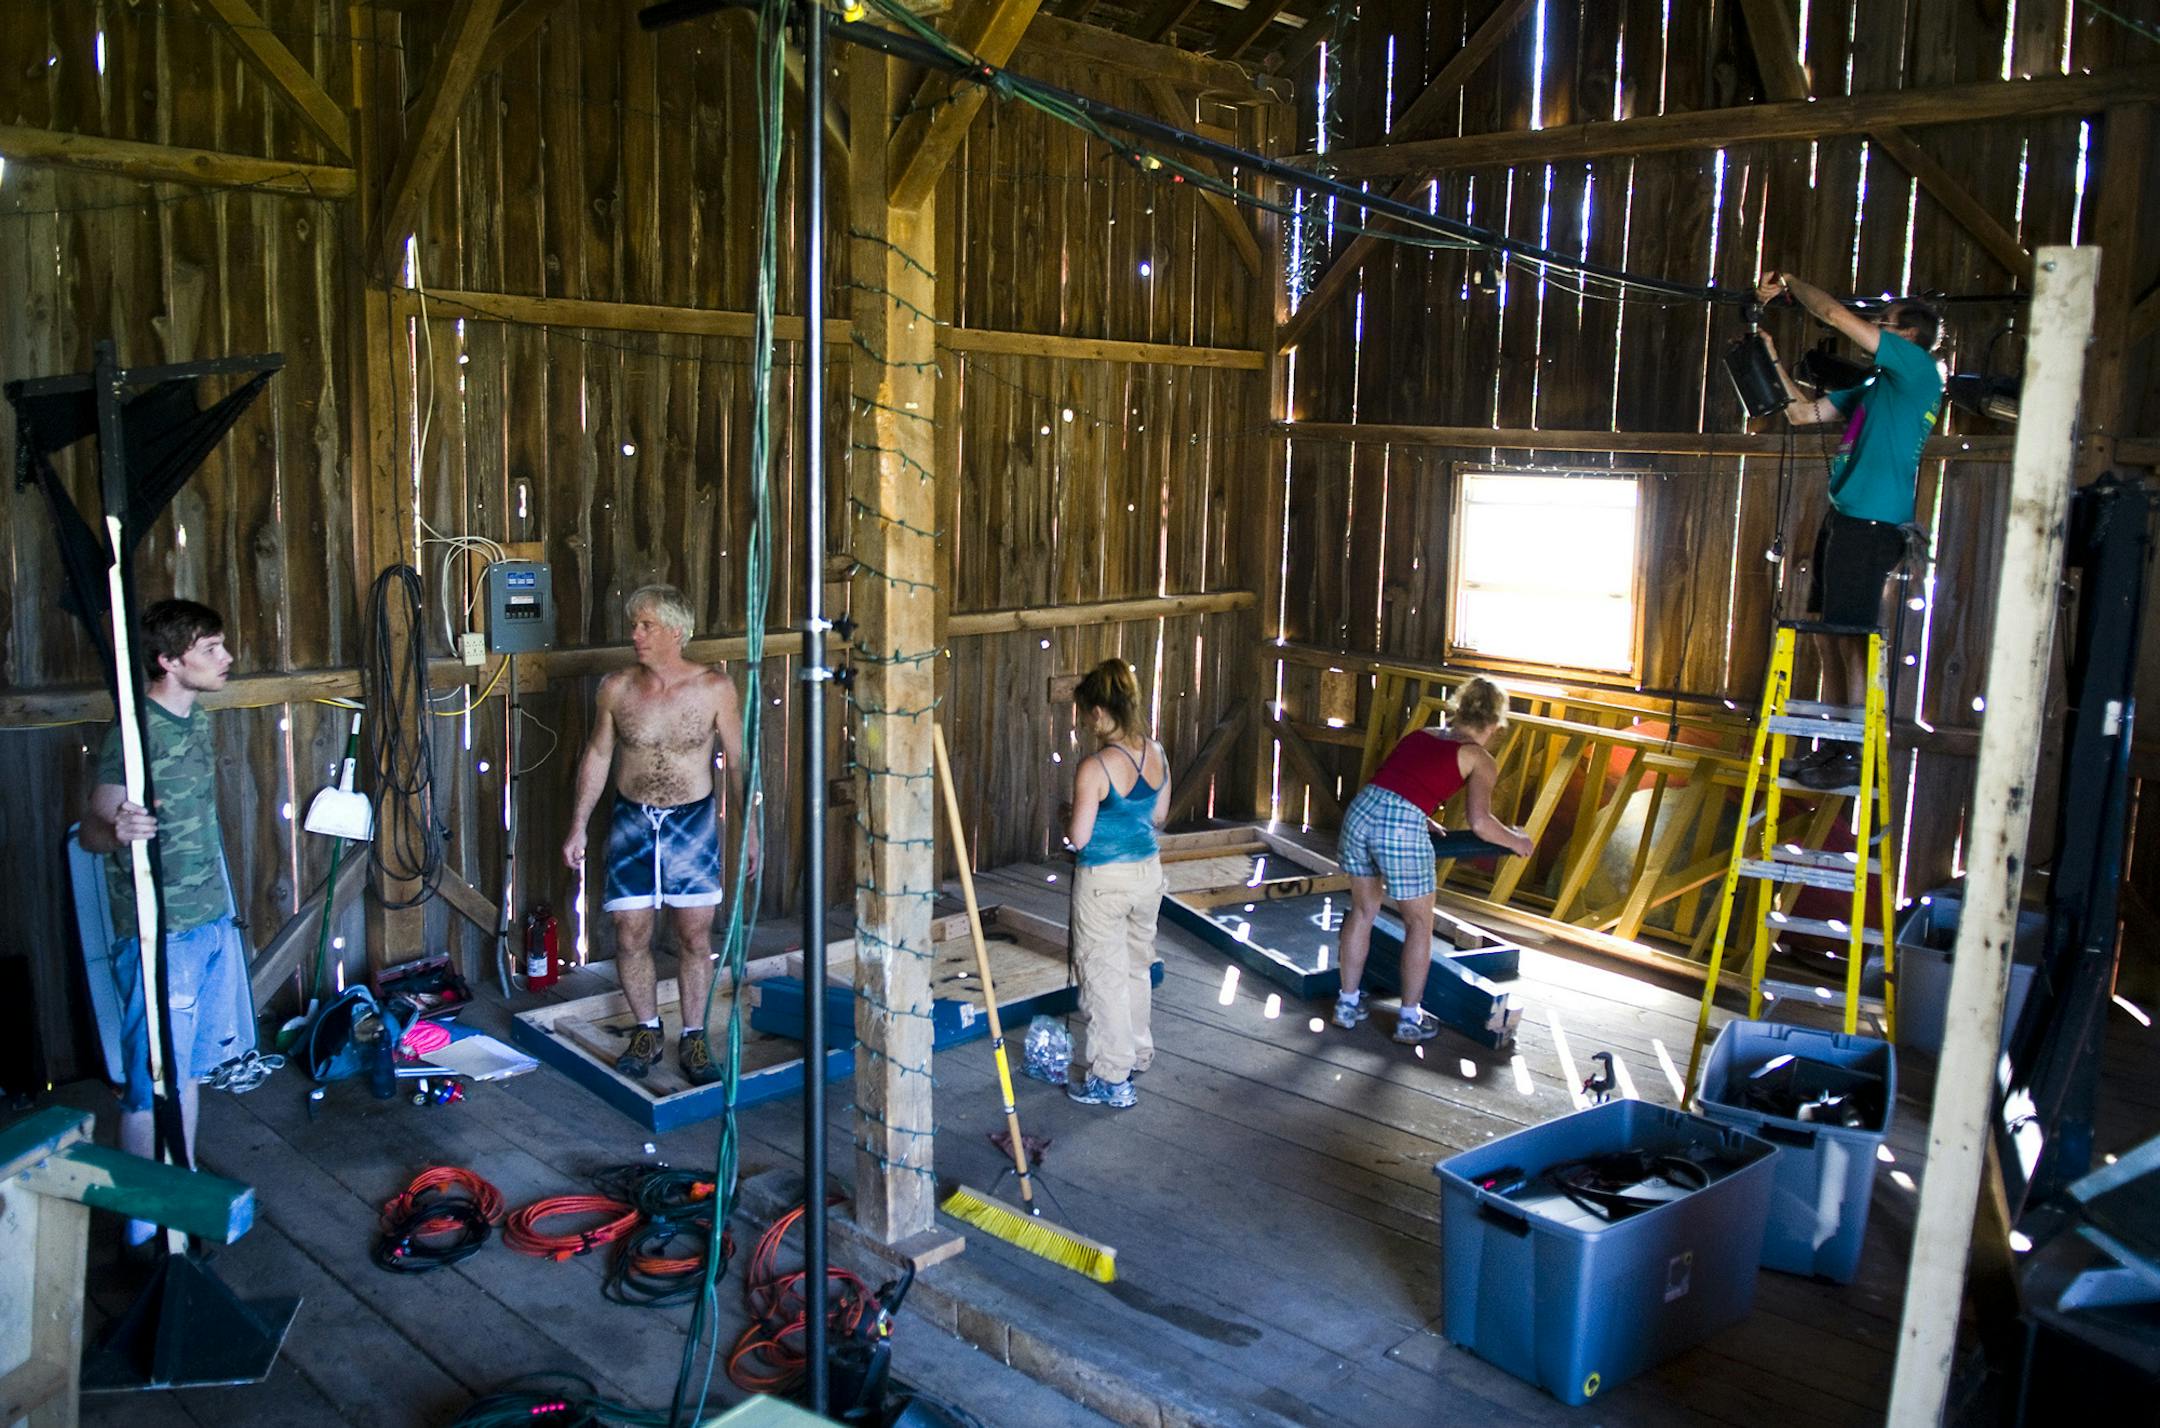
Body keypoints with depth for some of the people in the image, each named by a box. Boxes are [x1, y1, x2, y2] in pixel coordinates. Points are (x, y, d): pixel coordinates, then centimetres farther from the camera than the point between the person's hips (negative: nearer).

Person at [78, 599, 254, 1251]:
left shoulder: (198, 720, 8)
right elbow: (90, 830, -17)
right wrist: (116, 830, -40)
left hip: (213, 921, 8)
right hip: (162, 934, -8)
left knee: (192, 1067, 18)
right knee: (152, 1083, 0)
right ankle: (145, 1221, 12)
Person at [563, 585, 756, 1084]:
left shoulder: (714, 688, -10)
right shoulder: (616, 689, -5)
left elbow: (737, 761, -2)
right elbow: (597, 756, 6)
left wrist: (750, 828, -2)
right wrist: (578, 826, 6)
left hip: (692, 822, -2)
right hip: (631, 822, 2)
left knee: (695, 935, 5)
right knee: (631, 936, 6)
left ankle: (694, 1038, 20)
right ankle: (647, 1031, 26)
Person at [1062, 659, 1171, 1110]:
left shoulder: (1095, 767, -24)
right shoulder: (1156, 754, -3)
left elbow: (1079, 837, -19)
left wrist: (1068, 822, 2)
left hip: (1105, 881, -7)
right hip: (1148, 870, 7)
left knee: (1103, 974, 6)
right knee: (1137, 964, 22)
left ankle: (1112, 1079, 14)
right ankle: (1136, 1053, 39)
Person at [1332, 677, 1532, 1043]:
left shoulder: (1419, 735, 23)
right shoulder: (1480, 759, 8)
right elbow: (1480, 823, -4)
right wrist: (1516, 842, 14)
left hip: (1361, 808, 5)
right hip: (1404, 825, -5)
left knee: (1363, 910, 24)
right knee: (1419, 925, 15)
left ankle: (1348, 1003, 34)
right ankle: (1410, 1020, 23)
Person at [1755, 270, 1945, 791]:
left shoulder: (1919, 369, -5)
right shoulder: (1874, 387, 21)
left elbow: (1837, 315, -10)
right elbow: (1802, 413, 24)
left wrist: (1790, 283, 5)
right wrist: (1772, 355, 21)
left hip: (1872, 523, -9)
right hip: (1843, 518, 9)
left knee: (1853, 642, -8)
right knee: (1827, 640, 11)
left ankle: (1857, 759, -3)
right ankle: (1831, 749, 18)